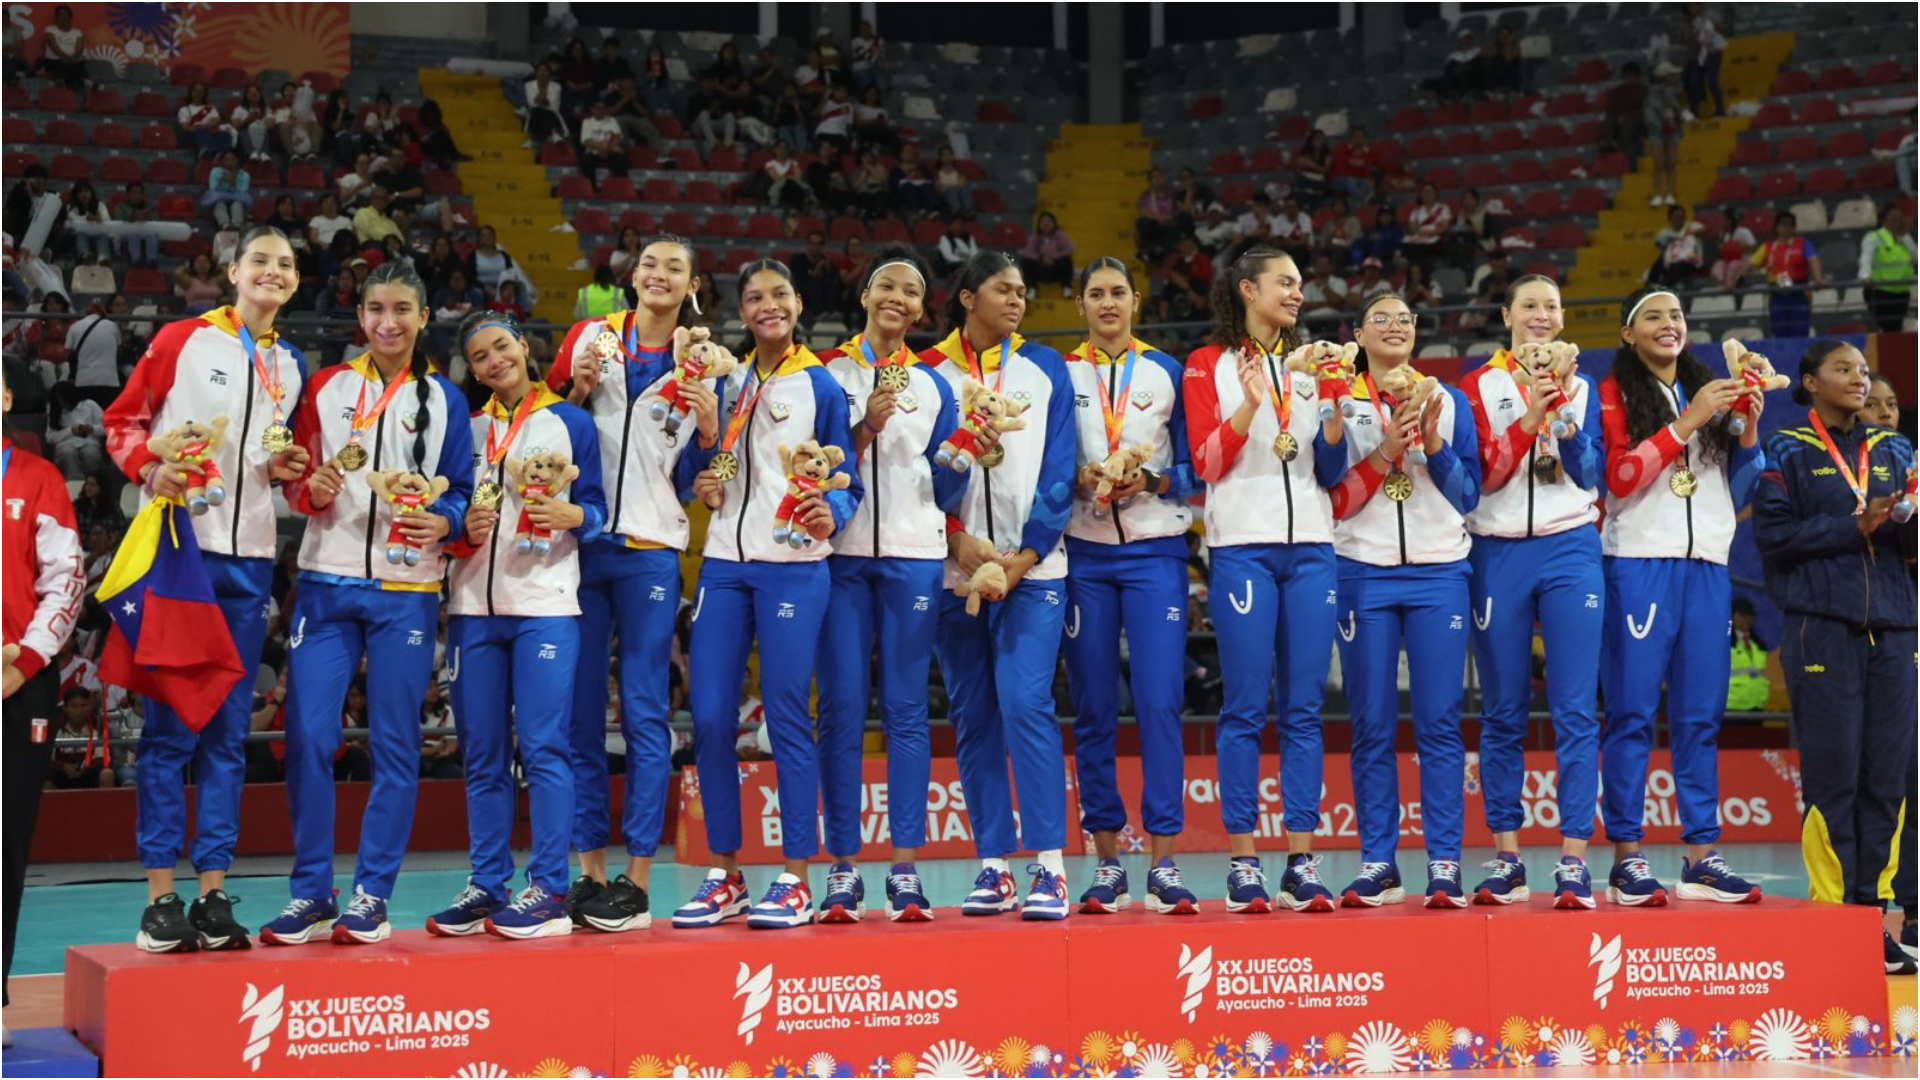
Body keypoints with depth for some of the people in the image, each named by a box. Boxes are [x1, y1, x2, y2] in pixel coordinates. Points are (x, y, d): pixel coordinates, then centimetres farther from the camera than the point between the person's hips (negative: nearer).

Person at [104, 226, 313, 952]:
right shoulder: (182, 340, 1)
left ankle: (213, 893, 9)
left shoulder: (291, 367, 14)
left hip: (248, 559, 5)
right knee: (170, 725, -5)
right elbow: (123, 421, 3)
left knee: (228, 730, 5)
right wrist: (150, 469, -15)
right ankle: (160, 897, -1)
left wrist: (288, 469, 2)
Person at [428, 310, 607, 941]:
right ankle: (487, 887, 11)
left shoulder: (570, 422, 8)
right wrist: (463, 526, -5)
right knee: (482, 756, 5)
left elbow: (598, 508, 5)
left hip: (545, 604, -4)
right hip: (473, 605, 4)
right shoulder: (465, 427, 15)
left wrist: (571, 516, -16)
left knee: (542, 746, -9)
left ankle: (549, 891, -7)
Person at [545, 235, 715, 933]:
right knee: (579, 712, 4)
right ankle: (590, 870, 12)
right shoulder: (591, 337, 8)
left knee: (643, 713, -2)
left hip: (650, 548, -1)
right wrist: (578, 389, -6)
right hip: (579, 541, 2)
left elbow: (696, 477, 8)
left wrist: (709, 426, -9)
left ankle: (638, 879, 1)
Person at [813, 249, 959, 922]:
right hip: (840, 555, -1)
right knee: (840, 709, -3)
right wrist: (866, 428, -12)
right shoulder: (827, 374, 8)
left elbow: (944, 489, 13)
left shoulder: (932, 385, 13)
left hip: (913, 555, 1)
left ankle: (905, 869, 1)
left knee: (906, 709, -1)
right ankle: (843, 869, 2)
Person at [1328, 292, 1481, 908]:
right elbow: (1332, 500, 1)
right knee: (1372, 726, 1)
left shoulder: (1449, 402, 12)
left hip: (1438, 575, 1)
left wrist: (1435, 446, -8)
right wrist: (1385, 452, -12)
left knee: (1439, 723, -3)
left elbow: (1469, 497, 7)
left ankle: (1445, 865, -1)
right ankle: (1377, 865, 6)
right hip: (1364, 574, 0)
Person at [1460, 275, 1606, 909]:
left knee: (1576, 710, -6)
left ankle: (1574, 861, -7)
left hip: (1570, 550, 1)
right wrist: (1529, 417, -15)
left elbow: (1591, 473, 3)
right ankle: (1505, 858, 9)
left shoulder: (1581, 388, 13)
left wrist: (1563, 416, -11)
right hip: (1499, 553, -1)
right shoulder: (1480, 386, 7)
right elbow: (1483, 474, -4)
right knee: (1503, 713, 3)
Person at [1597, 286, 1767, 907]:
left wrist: (1749, 431, 3)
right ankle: (1626, 857, -4)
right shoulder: (1614, 395, 4)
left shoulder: (1708, 391, 18)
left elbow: (1737, 494, 18)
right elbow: (1618, 477, -11)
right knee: (1633, 712, -6)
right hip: (1639, 562, -5)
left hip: (1706, 565, 5)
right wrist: (1686, 423, -12)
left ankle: (1700, 857, 5)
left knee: (1700, 715, 3)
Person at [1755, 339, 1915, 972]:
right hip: (1822, 626, -4)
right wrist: (1855, 526, -12)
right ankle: (1832, 913, -1)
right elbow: (1773, 534, -6)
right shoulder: (1787, 452, 6)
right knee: (1832, 776, -6)